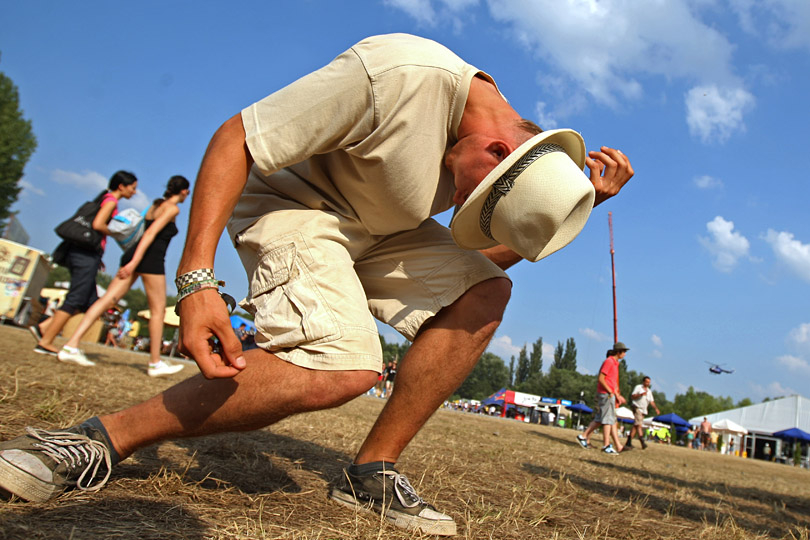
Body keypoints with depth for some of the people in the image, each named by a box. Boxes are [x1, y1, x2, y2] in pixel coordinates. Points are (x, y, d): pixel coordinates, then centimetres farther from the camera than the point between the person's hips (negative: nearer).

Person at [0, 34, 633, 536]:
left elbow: (478, 256, 4)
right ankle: (101, 439, -15)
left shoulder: (511, 139, -5)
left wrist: (585, 202, -8)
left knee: (484, 293, -12)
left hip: (377, 227, 7)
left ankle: (373, 471, -6)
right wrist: (196, 279, -31)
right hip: (291, 202, -7)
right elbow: (234, 140, -24)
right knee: (342, 369, -28)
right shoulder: (398, 74, -30)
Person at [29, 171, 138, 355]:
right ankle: (45, 342, -4)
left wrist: (97, 257, 19)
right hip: (88, 253, -10)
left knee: (89, 302, 10)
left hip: (78, 251, 10)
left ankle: (43, 327, 7)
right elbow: (97, 224, -19)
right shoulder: (111, 200, -5)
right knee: (75, 300, -7)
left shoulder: (104, 199, 23)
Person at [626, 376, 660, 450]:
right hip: (637, 407, -6)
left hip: (643, 410, 6)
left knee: (635, 425, 2)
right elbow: (632, 396, -5)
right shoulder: (638, 387, 2)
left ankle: (629, 442, 2)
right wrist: (640, 394, -18)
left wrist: (656, 408, 1)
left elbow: (652, 401, 16)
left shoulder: (649, 391, 21)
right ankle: (642, 441, -30)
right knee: (639, 424, -18)